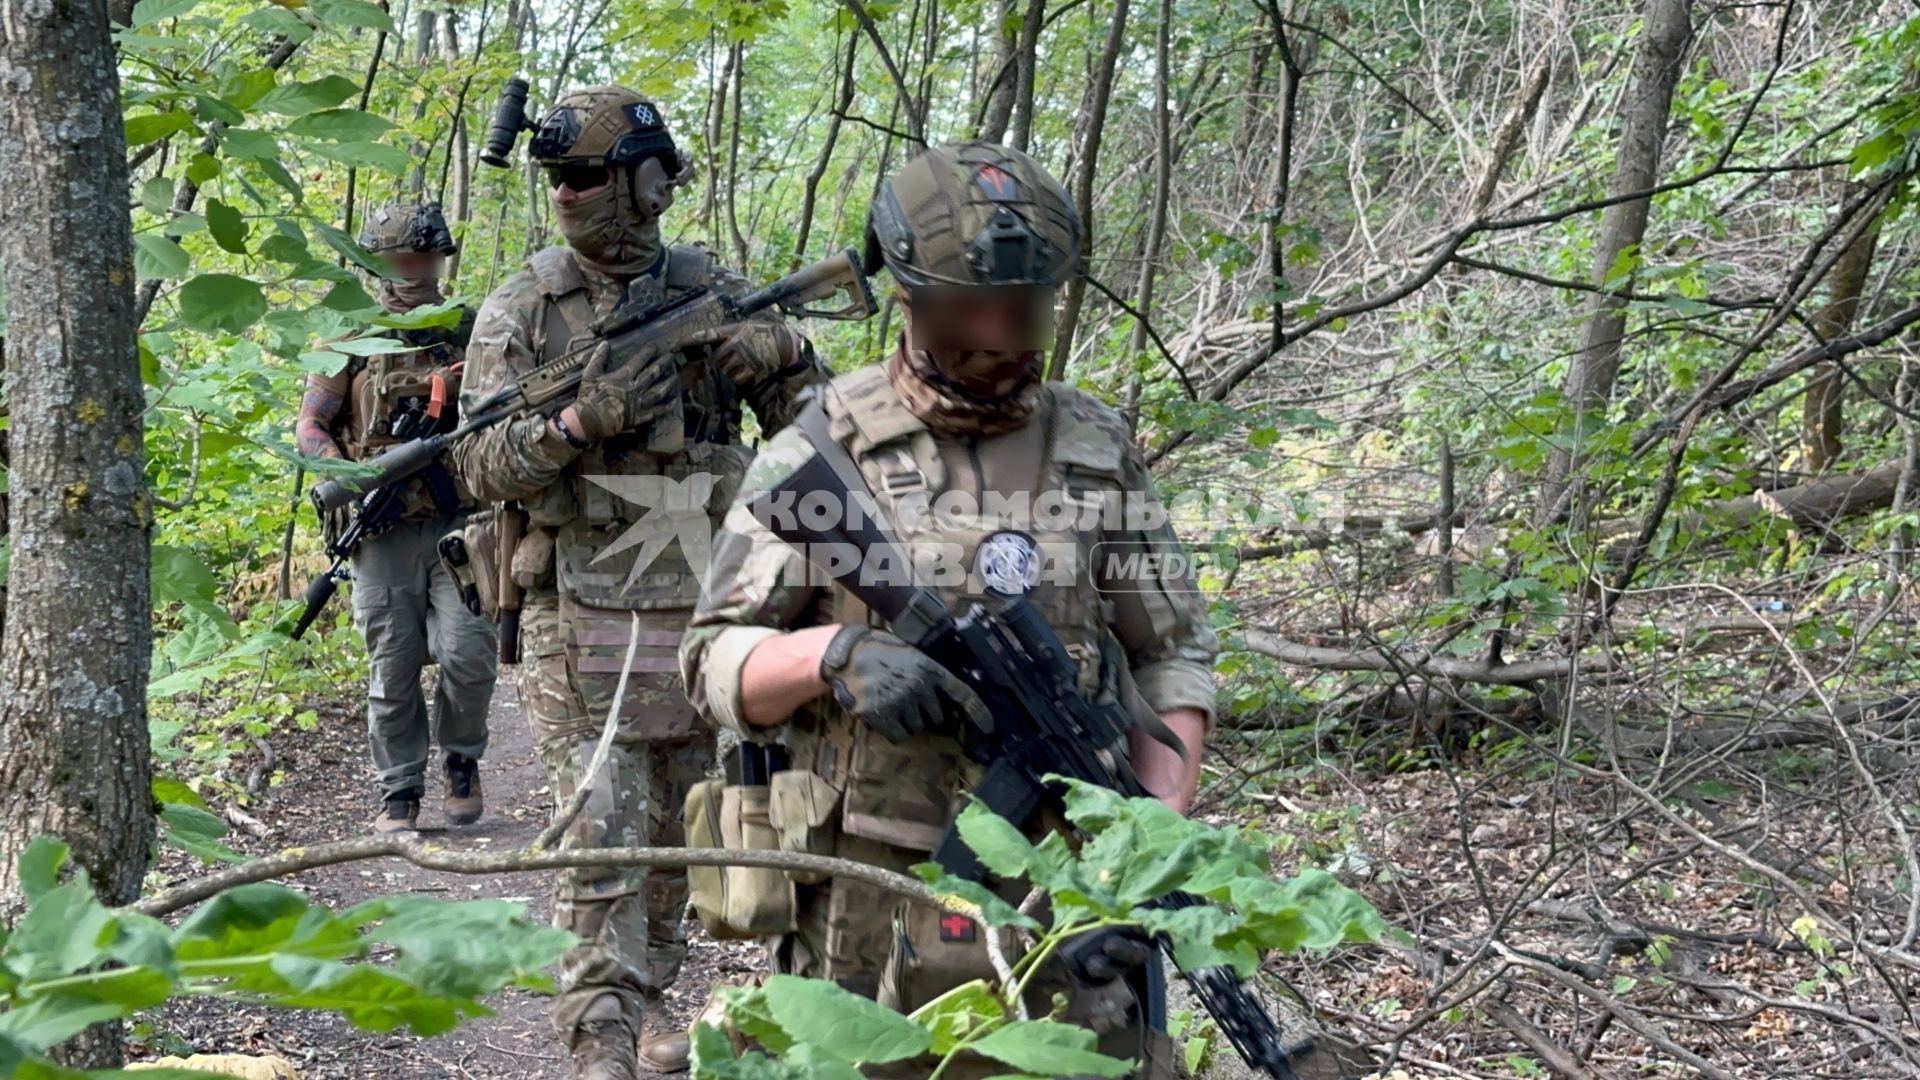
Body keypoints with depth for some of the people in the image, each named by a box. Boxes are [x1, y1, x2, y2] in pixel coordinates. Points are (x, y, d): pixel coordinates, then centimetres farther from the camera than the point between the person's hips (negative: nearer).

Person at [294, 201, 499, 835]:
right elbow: (309, 428, 5)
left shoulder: (471, 332, 11)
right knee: (392, 668, 3)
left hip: (460, 520, 0)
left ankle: (462, 760, 14)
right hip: (384, 528, 0)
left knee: (468, 652, -12)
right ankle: (400, 793, 16)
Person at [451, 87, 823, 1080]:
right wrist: (585, 418, -23)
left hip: (699, 605, 3)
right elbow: (481, 464, -7)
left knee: (676, 829, 13)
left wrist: (778, 354, -13)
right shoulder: (519, 312, -1)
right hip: (582, 614, -3)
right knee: (603, 833, -6)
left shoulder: (717, 293, 4)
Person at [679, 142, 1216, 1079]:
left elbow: (1173, 658, 9)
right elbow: (716, 662, -2)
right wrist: (831, 652, -23)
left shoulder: (1101, 449, 5)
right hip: (872, 919, -2)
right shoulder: (821, 452, -3)